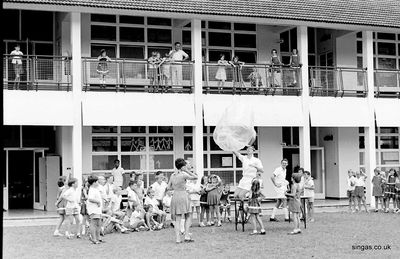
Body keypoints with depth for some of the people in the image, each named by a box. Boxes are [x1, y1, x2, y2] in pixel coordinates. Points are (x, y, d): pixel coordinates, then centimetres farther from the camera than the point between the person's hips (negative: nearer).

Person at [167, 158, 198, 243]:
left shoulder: (172, 175, 7)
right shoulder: (183, 175, -10)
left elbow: (169, 187, 13)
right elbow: (195, 177, -6)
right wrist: (187, 171, -5)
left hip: (175, 197, 5)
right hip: (183, 195, -5)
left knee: (177, 219, 5)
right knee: (187, 217, 10)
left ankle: (178, 239, 2)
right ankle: (187, 236, 3)